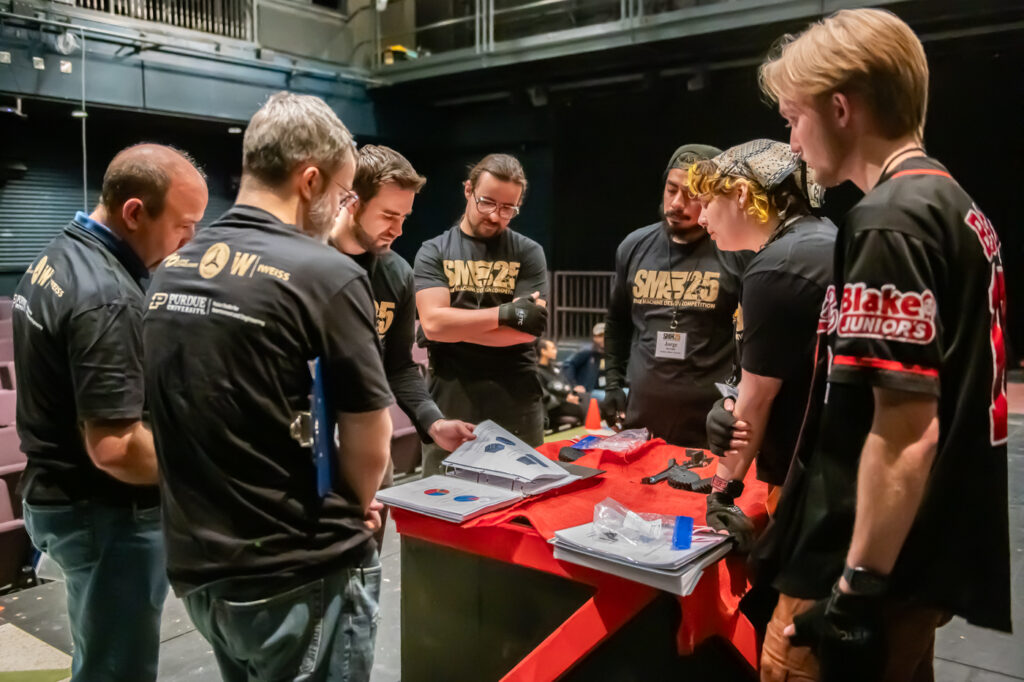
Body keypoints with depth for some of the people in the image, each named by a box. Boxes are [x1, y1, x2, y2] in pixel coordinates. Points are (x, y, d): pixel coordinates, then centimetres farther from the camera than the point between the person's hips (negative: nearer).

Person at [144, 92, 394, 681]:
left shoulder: (170, 273, 3)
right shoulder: (327, 274, -18)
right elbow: (370, 445, -14)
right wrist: (353, 509, 7)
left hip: (197, 567, 7)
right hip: (300, 579, -7)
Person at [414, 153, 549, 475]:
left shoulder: (528, 253, 4)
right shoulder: (434, 252, 3)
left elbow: (529, 330, -8)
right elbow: (433, 324, -11)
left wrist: (458, 325, -9)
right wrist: (506, 313, -15)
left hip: (517, 409, 0)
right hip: (449, 407, 0)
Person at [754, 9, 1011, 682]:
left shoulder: (889, 223, -20)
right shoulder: (958, 207, 10)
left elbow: (907, 431, -24)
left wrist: (858, 588, -18)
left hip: (877, 570, -9)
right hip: (933, 555, 9)